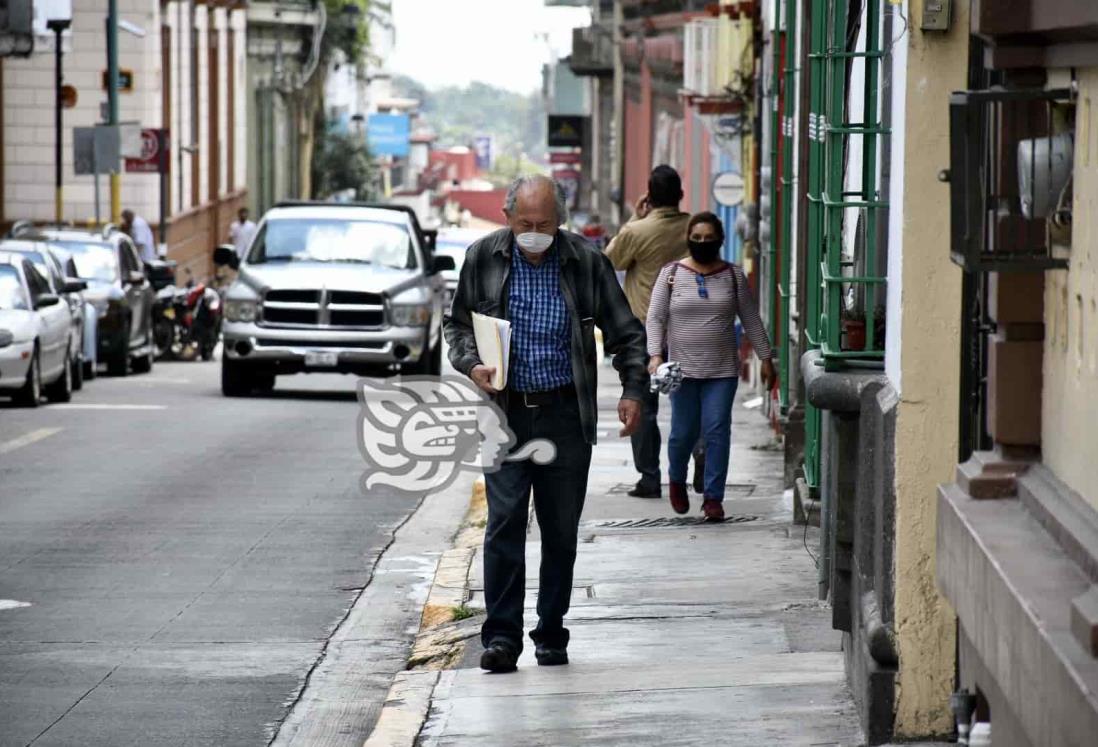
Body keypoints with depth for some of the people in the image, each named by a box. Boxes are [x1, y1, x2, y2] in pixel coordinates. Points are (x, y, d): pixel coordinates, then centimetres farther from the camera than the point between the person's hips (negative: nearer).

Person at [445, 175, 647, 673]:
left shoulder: (587, 263, -1)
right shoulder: (484, 258, 1)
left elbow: (626, 333, 6)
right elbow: (458, 323, 12)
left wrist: (633, 390, -7)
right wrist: (471, 365, -8)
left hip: (565, 413, 0)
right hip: (505, 411, 0)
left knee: (561, 530, 5)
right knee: (504, 521, -10)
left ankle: (551, 634, 16)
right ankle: (501, 636, -8)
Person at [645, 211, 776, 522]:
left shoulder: (733, 276, 6)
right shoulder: (671, 274, 2)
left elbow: (751, 320, 10)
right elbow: (655, 317, 0)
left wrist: (765, 358, 8)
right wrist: (655, 354, -13)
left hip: (722, 370, 1)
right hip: (683, 368, -1)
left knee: (717, 431, -7)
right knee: (684, 432, 3)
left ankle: (713, 497, -1)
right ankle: (676, 479, 32)